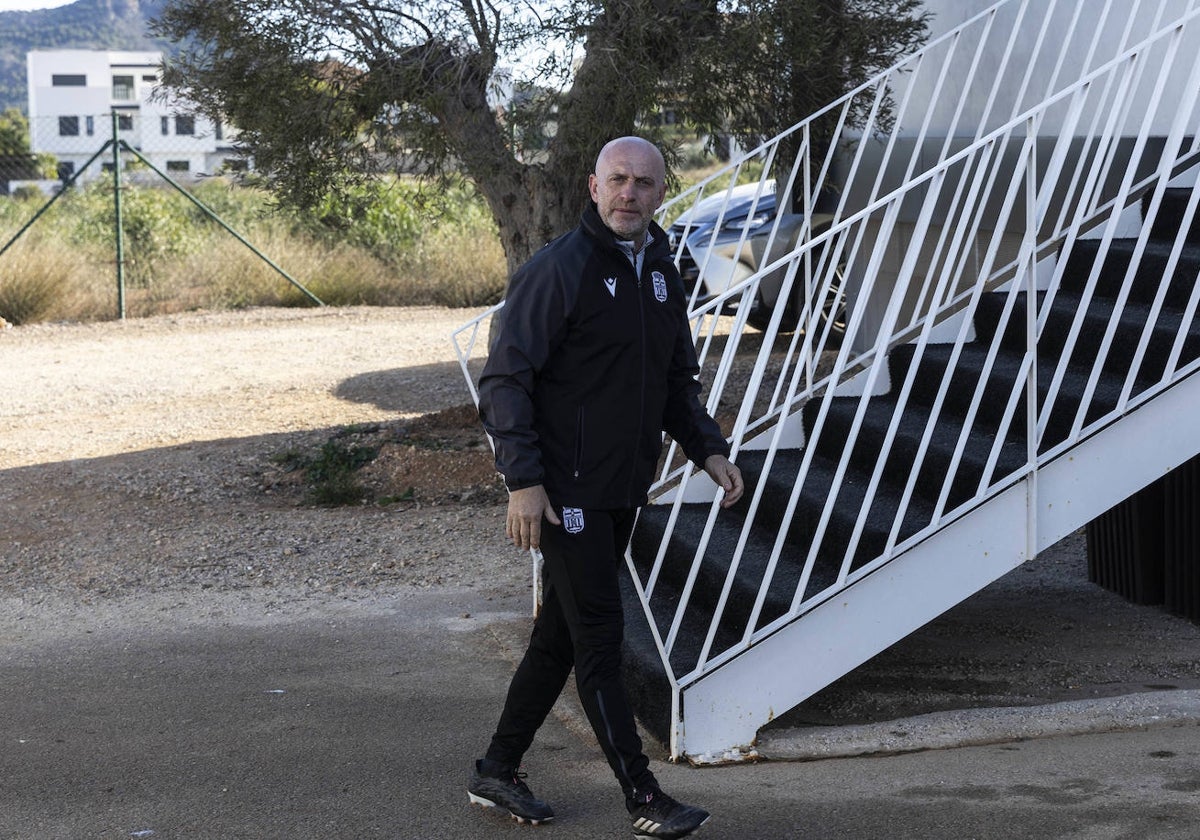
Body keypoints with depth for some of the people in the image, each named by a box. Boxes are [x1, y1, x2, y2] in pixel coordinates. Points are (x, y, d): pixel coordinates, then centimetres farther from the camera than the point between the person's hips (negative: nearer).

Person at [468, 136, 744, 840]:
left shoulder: (663, 275, 11)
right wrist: (524, 479, -20)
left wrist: (708, 450, 7)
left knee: (561, 635, 14)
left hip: (625, 491, 8)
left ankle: (499, 771, 26)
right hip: (566, 491, -8)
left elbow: (679, 382, 22)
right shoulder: (558, 270, -13)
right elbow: (506, 379, -14)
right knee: (600, 638, -4)